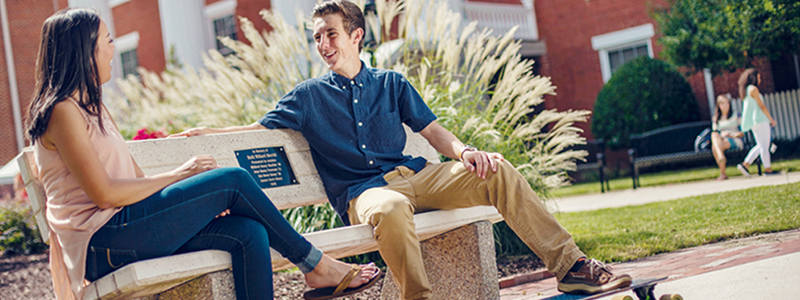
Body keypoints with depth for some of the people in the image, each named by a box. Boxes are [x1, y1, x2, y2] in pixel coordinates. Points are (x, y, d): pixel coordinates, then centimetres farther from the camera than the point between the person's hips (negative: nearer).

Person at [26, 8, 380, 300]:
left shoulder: (91, 107, 22)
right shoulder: (63, 110, -9)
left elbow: (135, 177, 17)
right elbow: (104, 194, -17)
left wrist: (203, 200, 2)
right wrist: (178, 175, -9)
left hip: (125, 229, 9)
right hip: (104, 241, -9)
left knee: (248, 233, -11)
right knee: (233, 179, -14)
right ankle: (315, 265, 0)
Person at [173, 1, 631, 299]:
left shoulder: (392, 83, 18)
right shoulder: (310, 96, 13)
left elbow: (433, 130, 13)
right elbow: (260, 128, 9)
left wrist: (463, 151, -7)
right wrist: (205, 132, -4)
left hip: (414, 175, 3)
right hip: (362, 192, -3)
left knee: (497, 171, -19)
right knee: (391, 209, -42)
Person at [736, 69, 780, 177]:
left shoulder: (746, 90, 17)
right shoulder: (753, 89, -11)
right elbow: (761, 106, -12)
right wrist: (771, 119, -6)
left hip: (753, 122, 9)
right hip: (759, 119, -9)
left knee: (760, 145, 13)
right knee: (764, 146, -3)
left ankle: (745, 164, 5)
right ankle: (768, 169, 1)